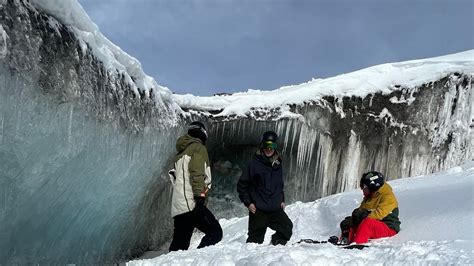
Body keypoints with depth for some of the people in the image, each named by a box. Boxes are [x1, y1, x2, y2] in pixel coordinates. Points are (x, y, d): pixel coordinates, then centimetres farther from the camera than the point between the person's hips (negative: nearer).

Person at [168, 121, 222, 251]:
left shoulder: (181, 152, 28)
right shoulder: (198, 148, 1)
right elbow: (197, 174, -14)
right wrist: (200, 197, -21)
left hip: (178, 207, 9)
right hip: (191, 203, -9)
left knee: (179, 246, 8)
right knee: (215, 232, -12)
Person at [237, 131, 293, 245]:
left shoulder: (278, 164, 10)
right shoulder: (255, 163, -7)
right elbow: (242, 184, -3)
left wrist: (282, 200, 16)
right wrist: (247, 202, -8)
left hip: (276, 208, 5)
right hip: (258, 210, -5)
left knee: (287, 228, -4)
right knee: (256, 238, -1)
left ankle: (276, 245, 16)